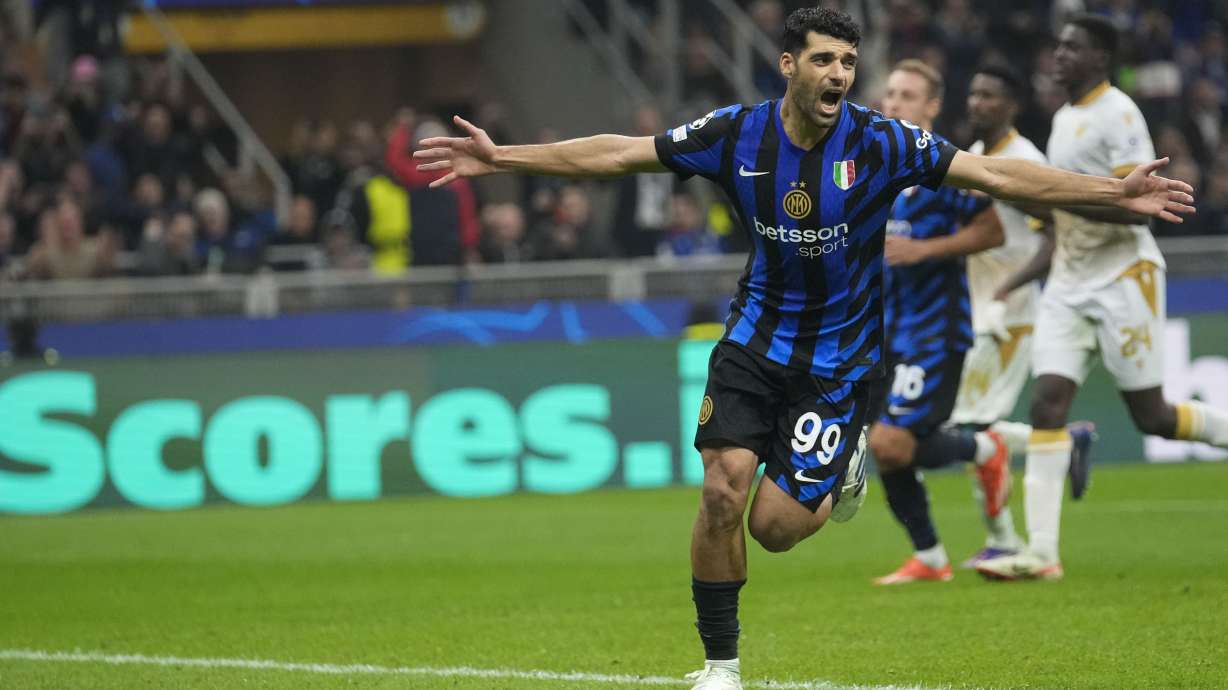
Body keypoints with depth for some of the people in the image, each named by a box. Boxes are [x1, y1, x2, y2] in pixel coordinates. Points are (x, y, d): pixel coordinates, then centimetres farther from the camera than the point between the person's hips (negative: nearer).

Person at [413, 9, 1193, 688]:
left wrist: (1116, 192, -22)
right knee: (722, 493, -14)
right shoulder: (738, 134, -10)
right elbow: (617, 153, -5)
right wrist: (504, 158, -8)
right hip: (756, 341, 2)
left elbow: (994, 173, -16)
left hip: (839, 359, -2)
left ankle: (847, 467, 26)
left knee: (775, 526, -10)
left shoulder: (879, 143, -15)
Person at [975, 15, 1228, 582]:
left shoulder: (1118, 115, -13)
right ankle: (1041, 552, -13)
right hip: (1070, 284, 8)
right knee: (1047, 403, -7)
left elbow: (1137, 207, -22)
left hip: (1123, 278, -8)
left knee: (1151, 415, -3)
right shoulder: (1065, 118, 14)